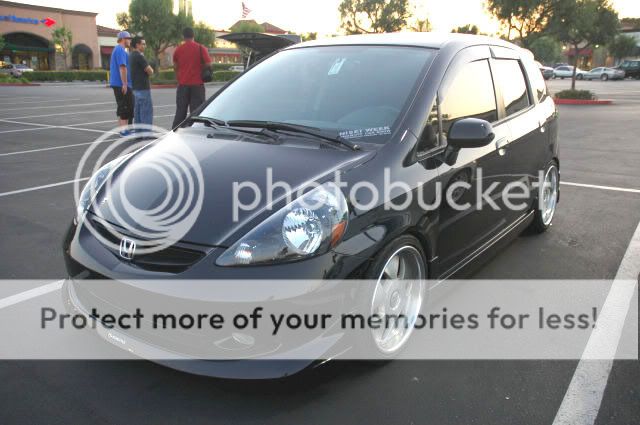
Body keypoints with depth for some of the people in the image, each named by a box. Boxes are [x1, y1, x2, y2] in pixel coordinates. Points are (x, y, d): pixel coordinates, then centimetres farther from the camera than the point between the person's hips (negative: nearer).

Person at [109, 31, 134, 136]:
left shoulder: (117, 50, 20)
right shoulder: (121, 50, -13)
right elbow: (122, 67, -22)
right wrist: (125, 84, -24)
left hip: (117, 84, 10)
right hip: (122, 84, -10)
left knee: (123, 107, 14)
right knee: (125, 107, -8)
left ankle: (123, 129, 18)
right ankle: (124, 130, -7)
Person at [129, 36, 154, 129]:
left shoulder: (130, 56, 15)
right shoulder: (139, 56, -15)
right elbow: (150, 72, -15)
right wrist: (151, 69, 5)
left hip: (135, 88, 10)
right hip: (143, 88, -10)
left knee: (137, 112, 13)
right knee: (147, 112, -6)